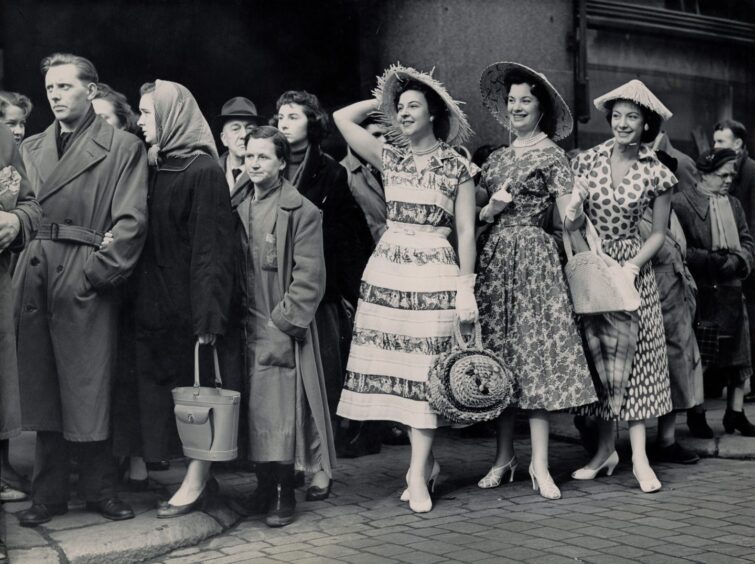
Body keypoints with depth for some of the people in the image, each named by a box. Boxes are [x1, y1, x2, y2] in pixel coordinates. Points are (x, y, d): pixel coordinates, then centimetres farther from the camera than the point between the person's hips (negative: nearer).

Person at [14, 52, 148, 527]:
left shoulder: (123, 148, 3)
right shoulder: (31, 149, 18)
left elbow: (131, 221, -5)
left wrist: (99, 271, -12)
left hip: (87, 282, -4)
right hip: (35, 282, 5)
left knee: (89, 390, 0)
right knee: (41, 389, 8)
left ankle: (100, 489, 15)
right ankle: (49, 493, 18)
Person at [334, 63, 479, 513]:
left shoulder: (457, 167, 2)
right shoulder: (391, 157, 11)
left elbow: (466, 231, -1)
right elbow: (343, 118, 7)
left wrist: (466, 287, -6)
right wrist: (382, 101, 14)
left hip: (434, 271, -4)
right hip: (387, 267, 4)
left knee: (423, 369, -5)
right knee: (392, 364, 2)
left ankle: (419, 474, -1)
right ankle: (426, 461, 15)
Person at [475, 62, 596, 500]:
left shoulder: (552, 156, 1)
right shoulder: (497, 158, 17)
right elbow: (475, 214, 17)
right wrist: (491, 209, -5)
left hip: (534, 256, -5)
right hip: (493, 258, 5)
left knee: (534, 354, -8)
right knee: (498, 356, 4)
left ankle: (540, 464, -4)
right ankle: (504, 456, 12)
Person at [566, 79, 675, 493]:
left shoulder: (656, 173, -3)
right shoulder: (588, 161, 2)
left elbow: (658, 233, 1)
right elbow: (572, 221, 3)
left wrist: (632, 266, -13)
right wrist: (571, 215, -20)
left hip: (631, 269, -2)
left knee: (631, 355, -3)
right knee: (596, 355, 4)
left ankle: (639, 456, 2)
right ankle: (605, 449, 14)